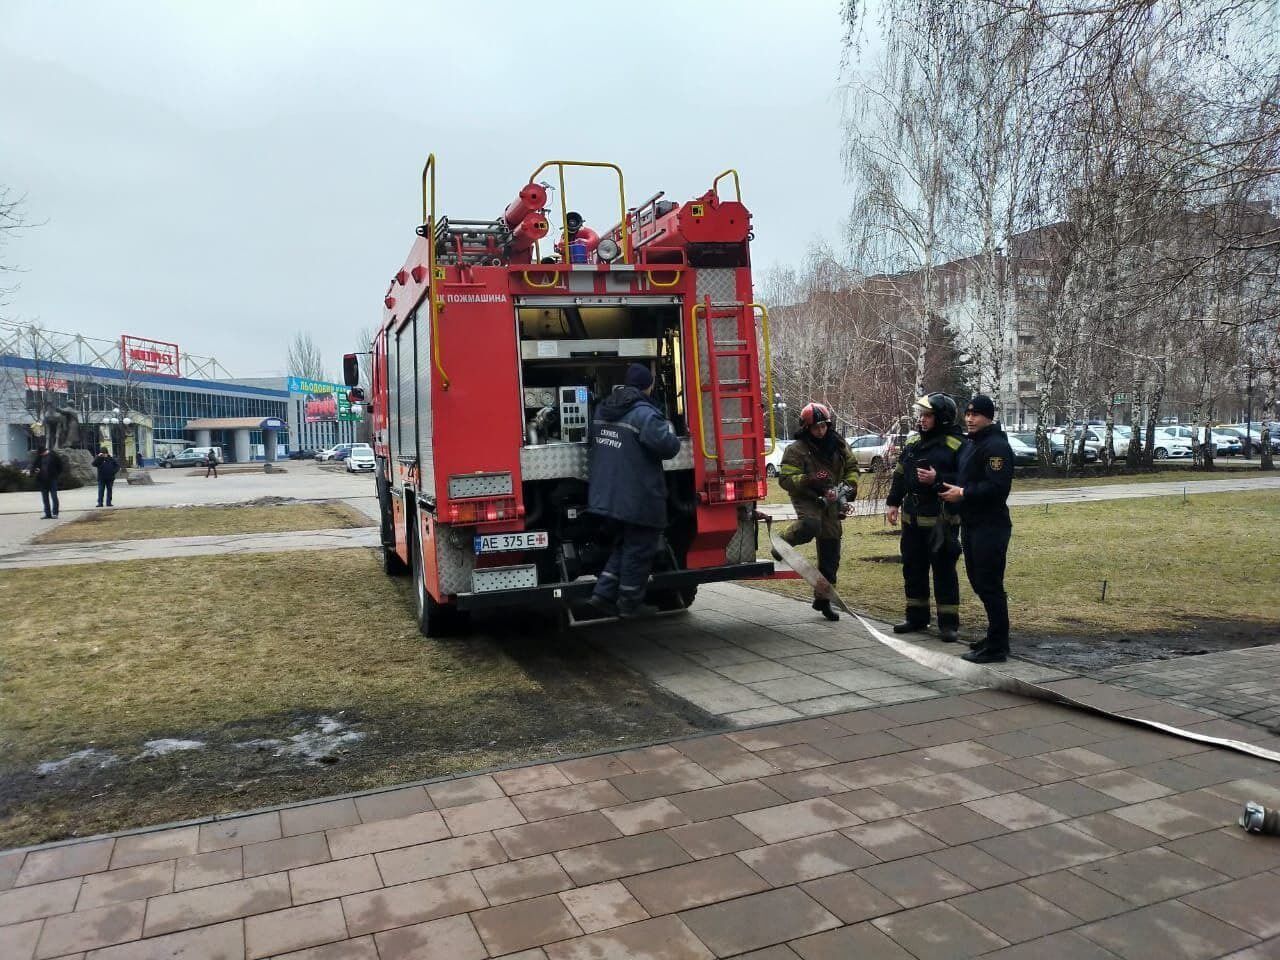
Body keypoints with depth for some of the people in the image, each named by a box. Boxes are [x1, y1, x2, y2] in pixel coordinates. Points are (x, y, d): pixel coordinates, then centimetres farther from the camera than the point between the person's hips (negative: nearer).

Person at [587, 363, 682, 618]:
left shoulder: (602, 410, 11)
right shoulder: (643, 414, -17)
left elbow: (593, 449, 20)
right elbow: (667, 446, -22)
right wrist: (671, 434, -2)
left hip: (607, 494, 8)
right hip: (638, 498, -8)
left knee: (626, 543, 21)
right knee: (639, 548, 6)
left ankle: (604, 593, 15)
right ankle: (630, 603, 15)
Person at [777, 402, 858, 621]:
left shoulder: (838, 445, 4)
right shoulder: (796, 449, -12)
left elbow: (852, 467, 17)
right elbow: (785, 479, -15)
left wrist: (849, 486, -1)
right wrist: (809, 481, -30)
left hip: (830, 502, 5)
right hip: (806, 498, -5)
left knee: (830, 554, 7)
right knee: (810, 525, -39)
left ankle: (823, 600, 20)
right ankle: (784, 541, -7)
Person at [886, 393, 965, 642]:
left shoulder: (955, 446, -9)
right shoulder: (913, 443, 12)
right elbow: (900, 475, 17)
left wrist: (938, 479, -24)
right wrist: (893, 502, 11)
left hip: (940, 519, -7)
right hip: (912, 517, 7)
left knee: (944, 570, -1)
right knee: (913, 568, 14)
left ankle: (948, 623, 7)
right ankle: (916, 617, 26)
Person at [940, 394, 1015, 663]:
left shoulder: (997, 446, -14)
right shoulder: (971, 444, 18)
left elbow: (997, 487, -23)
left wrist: (962, 493, -18)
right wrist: (945, 484, 9)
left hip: (990, 527, -10)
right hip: (972, 524, 10)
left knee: (989, 585, -7)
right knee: (978, 580, 17)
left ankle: (997, 647, -1)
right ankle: (995, 636, 29)